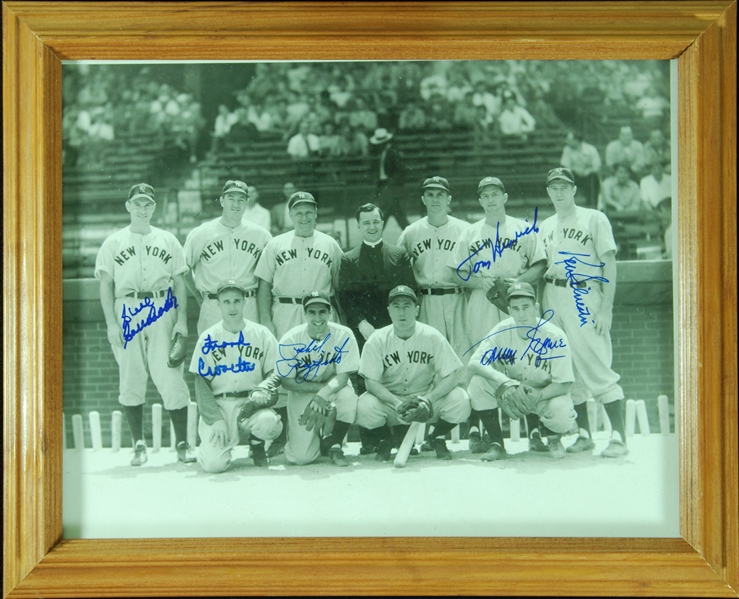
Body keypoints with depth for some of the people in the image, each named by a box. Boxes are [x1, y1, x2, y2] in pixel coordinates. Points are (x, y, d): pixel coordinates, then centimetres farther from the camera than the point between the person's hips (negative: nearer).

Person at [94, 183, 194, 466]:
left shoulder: (168, 240, 13)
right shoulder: (113, 242, 10)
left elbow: (179, 282, 11)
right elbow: (106, 285, 6)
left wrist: (182, 318, 0)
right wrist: (111, 323, -4)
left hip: (163, 312, 0)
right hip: (127, 312, 0)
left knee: (170, 376, -7)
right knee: (131, 379, 2)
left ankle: (182, 443, 0)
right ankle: (139, 445, 12)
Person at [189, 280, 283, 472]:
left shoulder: (262, 334, 5)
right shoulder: (208, 339, 3)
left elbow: (275, 372, 6)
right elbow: (201, 384, 1)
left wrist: (262, 389, -17)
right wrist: (216, 419, -10)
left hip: (252, 402, 1)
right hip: (218, 404, -1)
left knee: (268, 423, -34)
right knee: (215, 463, -21)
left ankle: (257, 446, 4)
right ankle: (211, 442, 18)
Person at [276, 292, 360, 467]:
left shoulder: (344, 335, -17)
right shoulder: (290, 339, -17)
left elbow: (342, 376, -16)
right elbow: (286, 381, -12)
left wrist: (323, 393, -35)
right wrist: (321, 386, -22)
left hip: (334, 387, 1)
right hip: (302, 392, -1)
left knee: (348, 397, -37)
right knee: (300, 457, -15)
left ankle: (333, 444, -7)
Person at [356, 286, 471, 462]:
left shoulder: (432, 336, -10)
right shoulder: (377, 340, -10)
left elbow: (450, 377, -14)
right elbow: (371, 382, -14)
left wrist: (427, 400, -31)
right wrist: (397, 404, -31)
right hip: (389, 399, 0)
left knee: (460, 400, -27)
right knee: (365, 407, -31)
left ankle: (438, 438, 6)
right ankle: (387, 440, 4)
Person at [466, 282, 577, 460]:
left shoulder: (555, 337, -22)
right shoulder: (502, 331, -16)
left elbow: (564, 384, -20)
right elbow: (474, 363, -21)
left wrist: (538, 396, -39)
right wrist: (503, 381, -37)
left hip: (546, 394, -2)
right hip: (511, 395, 2)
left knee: (562, 416, -35)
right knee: (479, 381, -26)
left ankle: (551, 436, 8)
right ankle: (496, 444, -11)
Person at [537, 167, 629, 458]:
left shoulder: (595, 219, 3)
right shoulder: (545, 226, 18)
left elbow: (609, 263, -3)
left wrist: (606, 309, -11)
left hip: (584, 298, -5)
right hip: (553, 300, 5)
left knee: (598, 367, -11)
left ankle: (619, 437, -9)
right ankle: (584, 434, 14)